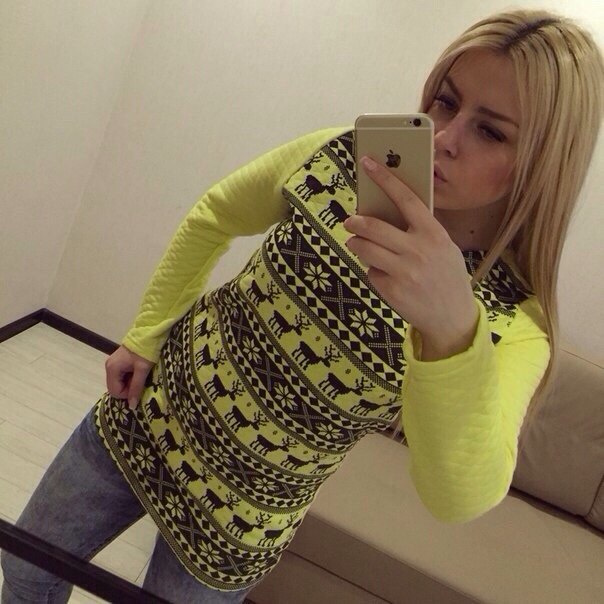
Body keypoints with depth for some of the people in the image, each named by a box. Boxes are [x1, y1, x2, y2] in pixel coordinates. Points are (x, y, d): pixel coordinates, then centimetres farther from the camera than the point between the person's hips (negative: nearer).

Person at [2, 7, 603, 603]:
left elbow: (461, 497, -39)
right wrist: (144, 336, 0)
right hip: (145, 413, 3)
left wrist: (453, 329, -55)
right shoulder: (339, 157, -15)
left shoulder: (514, 319, -23)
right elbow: (213, 217, 2)